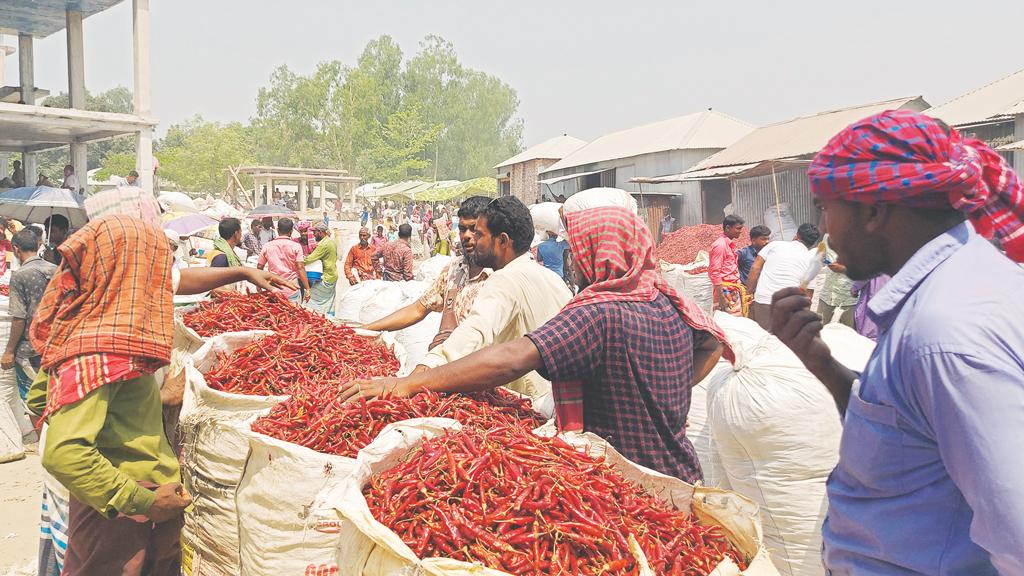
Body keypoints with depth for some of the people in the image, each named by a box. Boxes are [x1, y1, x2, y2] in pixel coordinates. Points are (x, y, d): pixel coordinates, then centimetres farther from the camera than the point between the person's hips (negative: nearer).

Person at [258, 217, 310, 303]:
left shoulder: (267, 246, 3)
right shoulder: (296, 246, -5)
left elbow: (259, 267, 8)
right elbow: (300, 268, -11)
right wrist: (307, 289, -8)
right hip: (292, 292, -2)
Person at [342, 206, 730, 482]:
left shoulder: (598, 316, -25)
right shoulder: (672, 305, -1)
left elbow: (512, 360, -36)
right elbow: (713, 343, 19)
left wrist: (409, 383, -36)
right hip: (682, 476, 8)